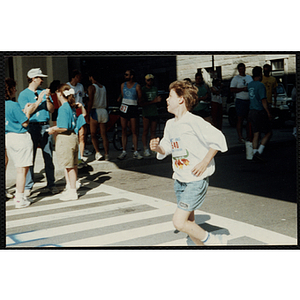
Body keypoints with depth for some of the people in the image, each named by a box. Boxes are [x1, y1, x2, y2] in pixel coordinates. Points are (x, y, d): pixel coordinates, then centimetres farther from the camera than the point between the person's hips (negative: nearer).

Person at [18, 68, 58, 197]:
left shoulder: (43, 92, 15)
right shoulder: (23, 94, 3)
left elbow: (51, 110, 10)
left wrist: (47, 99, -6)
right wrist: (40, 99, -9)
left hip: (45, 127, 4)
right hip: (31, 127, -3)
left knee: (49, 157, 4)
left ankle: (51, 184, 13)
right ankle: (28, 186, 6)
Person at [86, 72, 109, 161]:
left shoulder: (91, 87, -7)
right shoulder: (103, 87, 14)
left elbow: (90, 102, -14)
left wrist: (87, 115, -13)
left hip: (95, 111, -6)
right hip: (104, 111, 6)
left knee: (93, 134, 3)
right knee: (104, 135, 7)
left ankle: (98, 153, -8)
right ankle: (106, 154, 4)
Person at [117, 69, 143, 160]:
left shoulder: (137, 86, -4)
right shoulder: (123, 85, 8)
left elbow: (139, 99, 4)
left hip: (133, 108, -3)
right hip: (124, 108, 3)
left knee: (134, 131, -3)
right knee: (124, 130, 3)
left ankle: (135, 152, 0)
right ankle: (124, 151, 7)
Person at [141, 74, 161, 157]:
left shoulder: (155, 89, 15)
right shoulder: (142, 89, -3)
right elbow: (142, 103, -10)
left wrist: (158, 100, -2)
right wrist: (153, 101, -16)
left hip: (154, 112, 5)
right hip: (146, 113, -5)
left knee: (153, 132, 6)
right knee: (145, 132, -4)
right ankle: (146, 149, -1)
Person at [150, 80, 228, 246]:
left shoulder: (193, 121, -16)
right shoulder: (170, 124, 9)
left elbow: (218, 139, -16)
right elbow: (167, 148, 19)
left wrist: (204, 162, -17)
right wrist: (158, 148, -3)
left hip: (196, 180, -8)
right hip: (180, 180, 8)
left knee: (179, 222, -13)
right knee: (189, 223, 14)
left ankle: (214, 240, 7)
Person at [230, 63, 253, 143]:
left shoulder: (249, 77, 17)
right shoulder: (235, 78, 0)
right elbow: (232, 90, -9)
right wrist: (243, 89, -16)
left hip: (250, 101, 5)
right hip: (240, 101, -5)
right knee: (240, 120, -5)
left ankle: (249, 136, 13)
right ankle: (240, 137, -2)